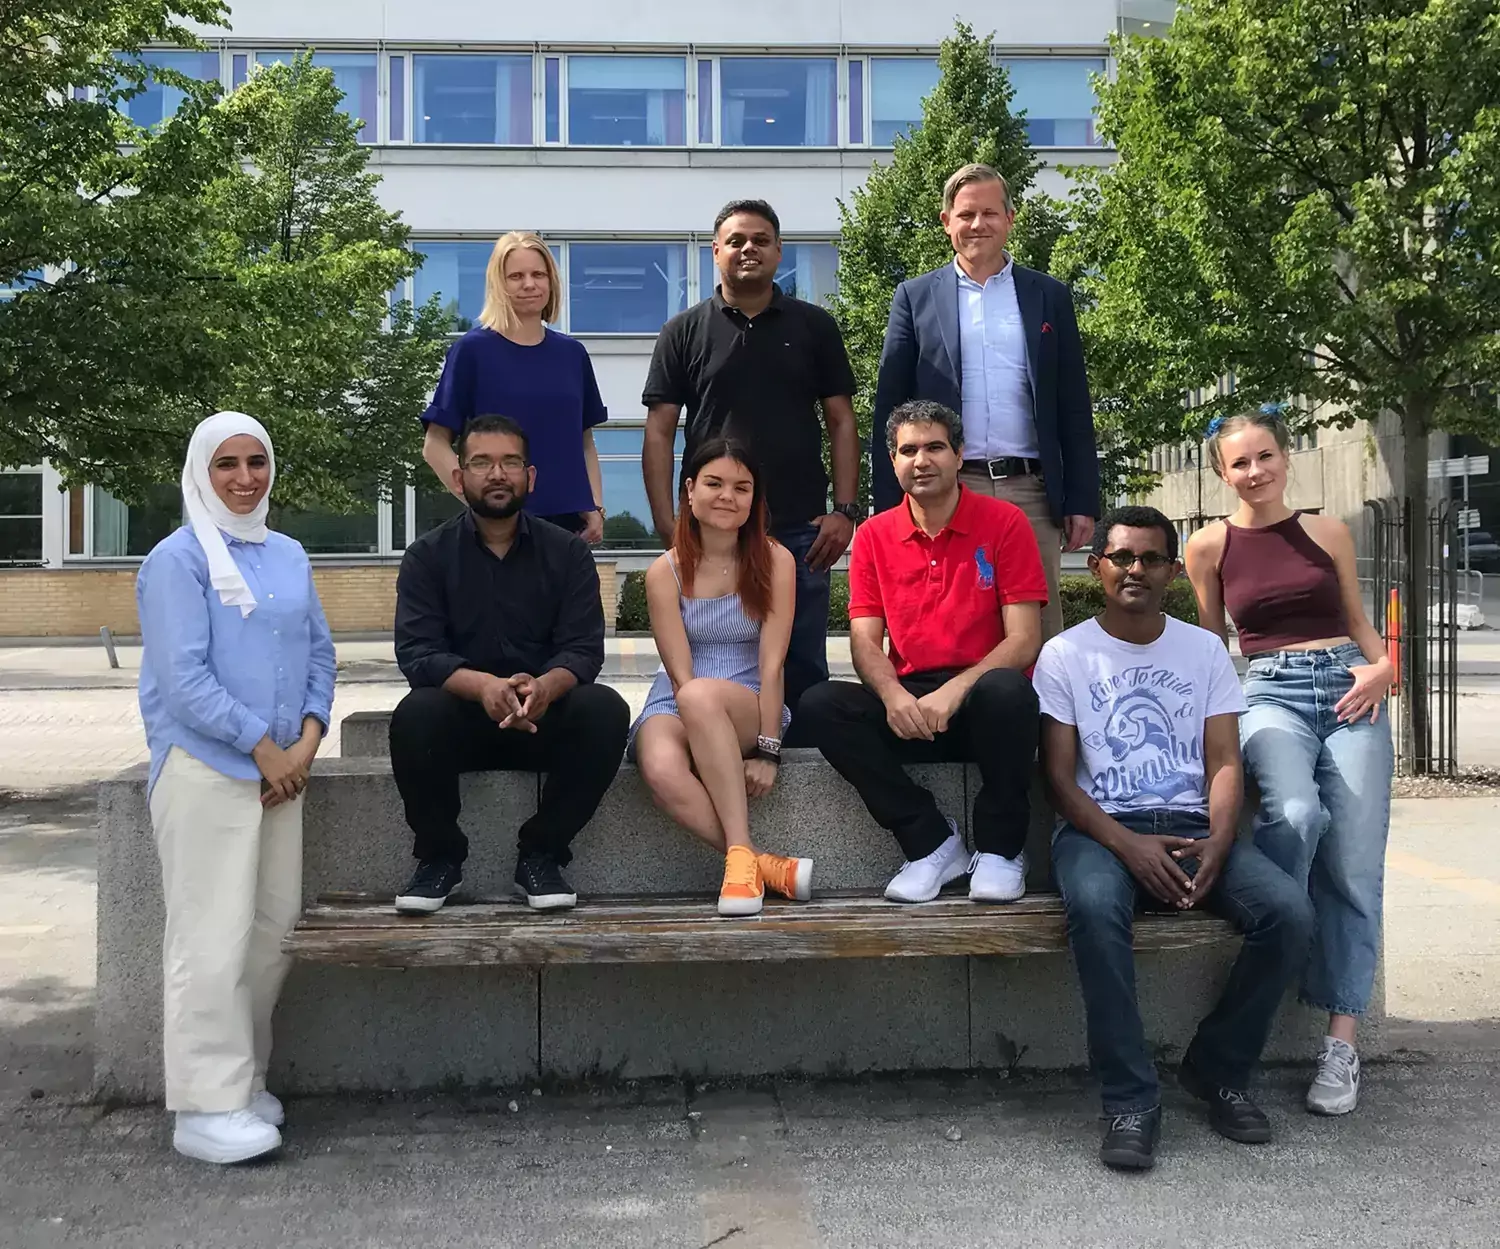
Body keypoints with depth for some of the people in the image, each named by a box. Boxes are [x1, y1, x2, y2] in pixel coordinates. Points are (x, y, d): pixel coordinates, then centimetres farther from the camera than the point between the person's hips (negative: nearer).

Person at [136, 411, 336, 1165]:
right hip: (205, 770, -6)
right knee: (213, 939, -5)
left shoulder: (289, 556, 13)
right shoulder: (178, 559, -7)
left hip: (281, 769, 7)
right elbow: (183, 677, -14)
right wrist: (263, 748, -12)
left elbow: (318, 651, 12)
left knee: (273, 928, 10)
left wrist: (306, 740, -2)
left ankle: (243, 1078, 23)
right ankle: (206, 1106, 3)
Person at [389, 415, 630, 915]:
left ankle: (540, 854, -12)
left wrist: (545, 687, -31)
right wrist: (483, 686, -31)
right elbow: (417, 652, -10)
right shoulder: (427, 556, 3)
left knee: (606, 710, -28)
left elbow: (583, 648, -6)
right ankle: (439, 856, -9)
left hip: (546, 719, 1)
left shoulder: (567, 552, 5)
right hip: (461, 715, 0)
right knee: (414, 714, -32)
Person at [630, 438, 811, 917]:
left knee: (701, 696, -38)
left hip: (751, 707, -1)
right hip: (674, 708, 1)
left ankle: (740, 854, -35)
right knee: (662, 768, -36)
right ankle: (766, 866, -29)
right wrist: (728, 755, -20)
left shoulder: (775, 561, -2)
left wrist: (766, 750, -17)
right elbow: (680, 674, -9)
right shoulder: (666, 571, -2)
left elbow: (772, 663, -9)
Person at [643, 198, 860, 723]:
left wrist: (845, 510, -4)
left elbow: (841, 422, 7)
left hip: (802, 529, 1)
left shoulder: (814, 326, 9)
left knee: (804, 671, 6)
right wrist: (667, 524, -7)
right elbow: (659, 431, 3)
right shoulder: (684, 332, 6)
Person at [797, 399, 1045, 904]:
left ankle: (1000, 848, -14)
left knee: (1007, 690, -37)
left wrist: (955, 691, -24)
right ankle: (933, 842, -14)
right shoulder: (874, 536, 9)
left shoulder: (1004, 523, -1)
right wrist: (893, 694, -21)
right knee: (820, 704, -23)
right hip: (908, 707, 3)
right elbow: (865, 641, 2)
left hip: (982, 701, -3)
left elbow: (1024, 640, -8)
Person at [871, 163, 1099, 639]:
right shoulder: (915, 297, 10)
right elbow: (889, 408, 5)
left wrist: (1082, 502, 4)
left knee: (1037, 632, 3)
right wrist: (890, 507, -2)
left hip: (1031, 492, 1)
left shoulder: (1049, 296, 13)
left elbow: (1074, 410, 11)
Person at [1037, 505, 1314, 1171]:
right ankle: (1130, 1099, -25)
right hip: (1102, 828, -3)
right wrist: (1128, 845, -17)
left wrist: (1216, 845, -14)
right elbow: (1060, 777, -2)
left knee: (1289, 911, -24)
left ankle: (1217, 1069, -1)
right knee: (1093, 905, -38)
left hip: (1195, 825, 3)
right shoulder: (1065, 654, 4)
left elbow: (1224, 763, 6)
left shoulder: (1205, 649, 13)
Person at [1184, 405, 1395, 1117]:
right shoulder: (1209, 547, 8)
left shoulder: (1328, 533, 13)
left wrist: (1383, 667, 0)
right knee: (1295, 815, -34)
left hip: (1348, 690, 2)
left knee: (1354, 869, -8)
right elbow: (1210, 643, 15)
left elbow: (1357, 619, 20)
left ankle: (1341, 1041, 0)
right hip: (1269, 692, -2)